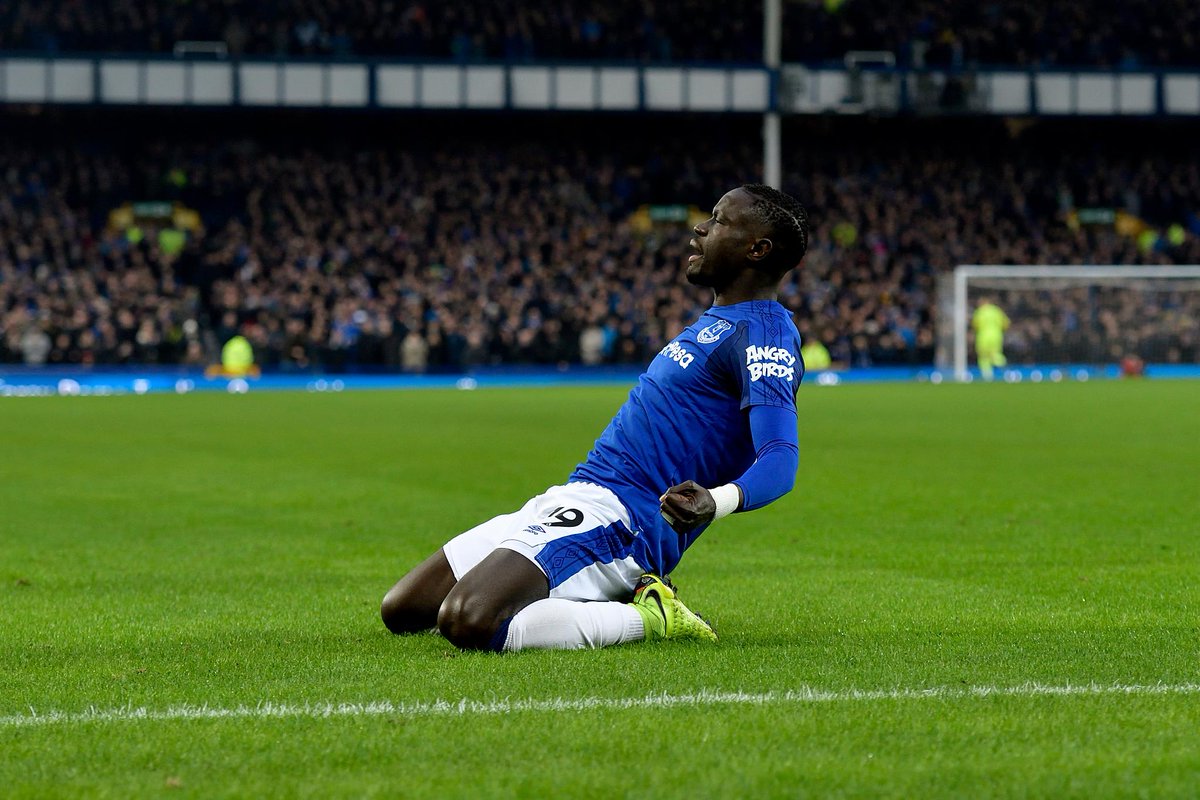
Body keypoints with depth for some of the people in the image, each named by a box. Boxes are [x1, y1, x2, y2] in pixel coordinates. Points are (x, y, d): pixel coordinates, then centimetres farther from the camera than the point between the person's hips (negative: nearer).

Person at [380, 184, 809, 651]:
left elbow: (780, 460, -26)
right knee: (401, 611, 7)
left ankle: (651, 618, -12)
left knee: (465, 622, -32)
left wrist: (716, 502, -44)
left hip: (616, 516, -11)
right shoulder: (716, 322, 21)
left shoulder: (763, 332, -11)